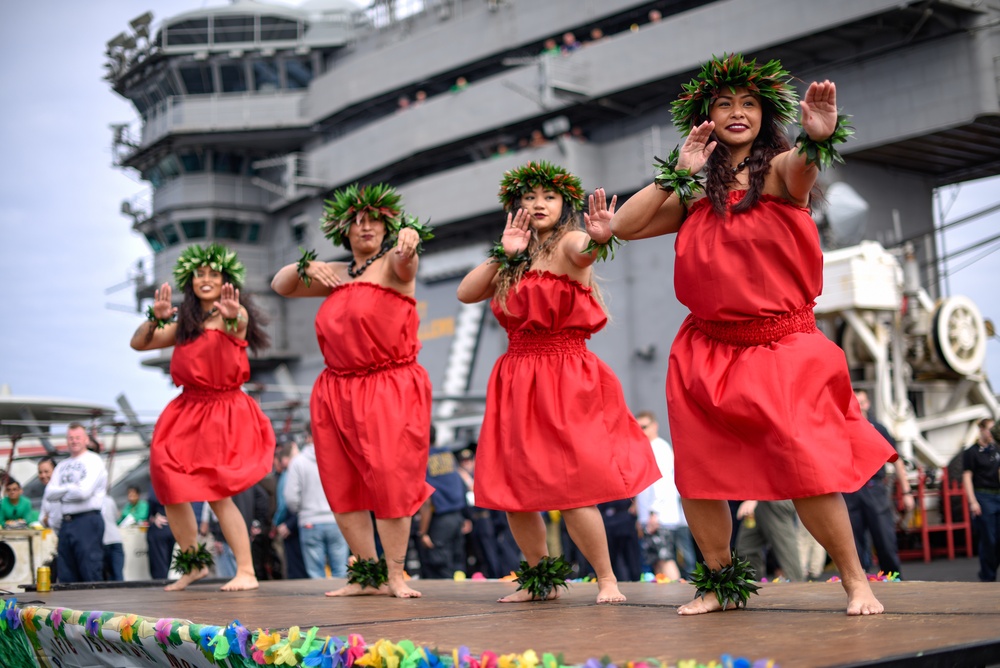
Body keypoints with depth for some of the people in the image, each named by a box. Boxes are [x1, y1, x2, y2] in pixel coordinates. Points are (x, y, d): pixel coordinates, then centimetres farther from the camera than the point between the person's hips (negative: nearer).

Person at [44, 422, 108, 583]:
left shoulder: (93, 461, -2)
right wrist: (71, 487, -6)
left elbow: (84, 491, -15)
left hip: (88, 521, -7)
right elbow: (49, 493, 5)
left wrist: (62, 493, 0)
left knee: (91, 576, -8)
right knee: (66, 578, 7)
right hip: (66, 523, 7)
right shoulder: (62, 466, 17)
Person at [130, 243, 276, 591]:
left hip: (225, 413, -6)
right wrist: (155, 318, -15)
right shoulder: (184, 324, 14)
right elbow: (138, 343, 6)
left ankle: (246, 572, -8)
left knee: (217, 494, -14)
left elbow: (238, 326, -26)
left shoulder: (234, 315, -1)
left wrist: (233, 316, -51)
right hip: (187, 412, 6)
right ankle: (193, 562, 17)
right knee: (170, 488, -1)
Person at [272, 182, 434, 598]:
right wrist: (306, 266, 2)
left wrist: (410, 236, -48)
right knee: (341, 485, 5)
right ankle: (367, 574, 14)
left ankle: (394, 575, -1)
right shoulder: (336, 274, 16)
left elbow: (405, 258, -25)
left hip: (390, 390, -6)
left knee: (390, 481, -11)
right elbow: (280, 286, 22)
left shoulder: (391, 265, 0)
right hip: (338, 390, 6)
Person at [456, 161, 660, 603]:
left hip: (563, 381, -6)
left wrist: (597, 240, -53)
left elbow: (583, 251, -29)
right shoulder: (514, 263, 14)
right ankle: (541, 579, 21)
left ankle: (607, 579, 3)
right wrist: (503, 254, -4)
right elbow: (465, 294, 6)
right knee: (512, 487, 5)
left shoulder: (567, 243, -4)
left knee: (570, 486, -12)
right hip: (517, 380, 6)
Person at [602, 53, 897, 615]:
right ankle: (721, 582, 25)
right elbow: (625, 226, 5)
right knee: (696, 473, 5)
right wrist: (677, 172, -3)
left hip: (781, 348, -4)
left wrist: (818, 137, -52)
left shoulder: (779, 168, -4)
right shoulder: (696, 194, 9)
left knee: (806, 466, -15)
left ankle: (856, 581, 4)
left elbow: (801, 172, -29)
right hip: (707, 350, 5)